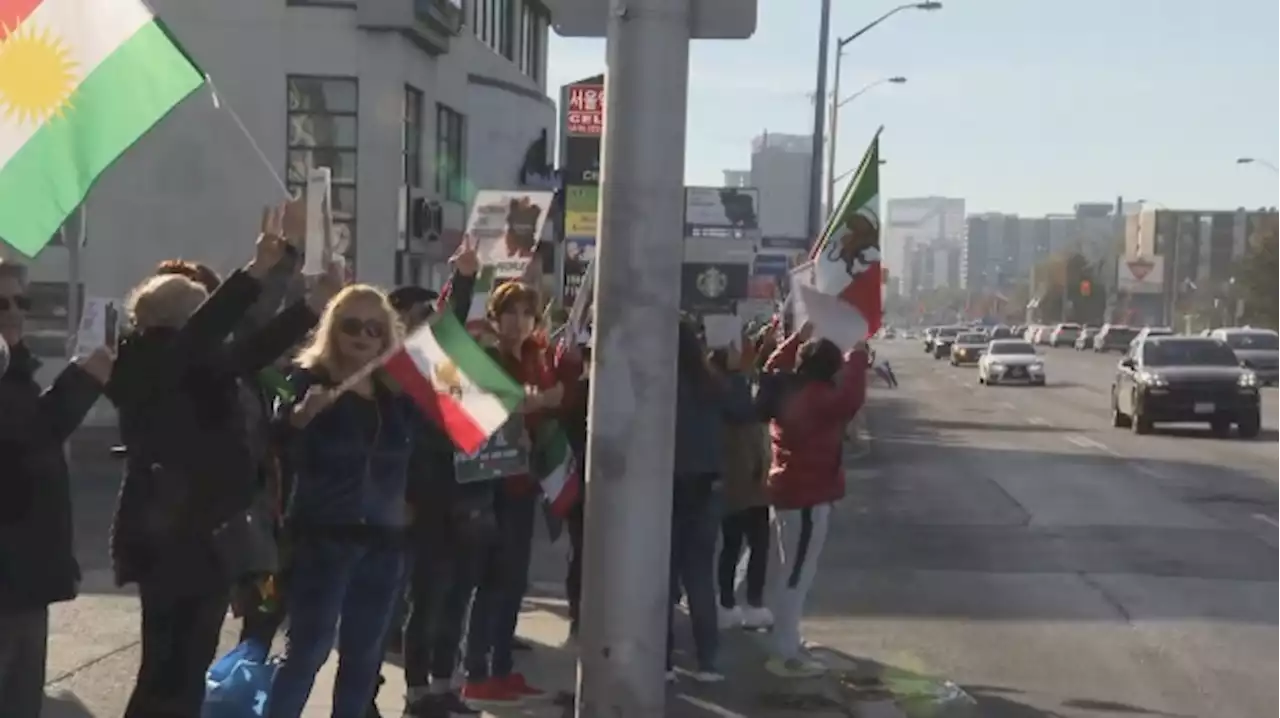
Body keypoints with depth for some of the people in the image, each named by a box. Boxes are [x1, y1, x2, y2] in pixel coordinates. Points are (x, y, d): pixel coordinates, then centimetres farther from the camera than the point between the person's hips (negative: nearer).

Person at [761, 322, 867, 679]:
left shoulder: (787, 390, 8)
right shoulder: (819, 398, -19)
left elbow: (773, 366, 28)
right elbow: (851, 398, -35)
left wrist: (799, 338, 26)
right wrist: (857, 358, -22)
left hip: (787, 491, 10)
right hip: (809, 496, -10)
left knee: (792, 571, 20)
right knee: (798, 575, -6)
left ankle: (786, 643, 29)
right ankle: (785, 655, -5)